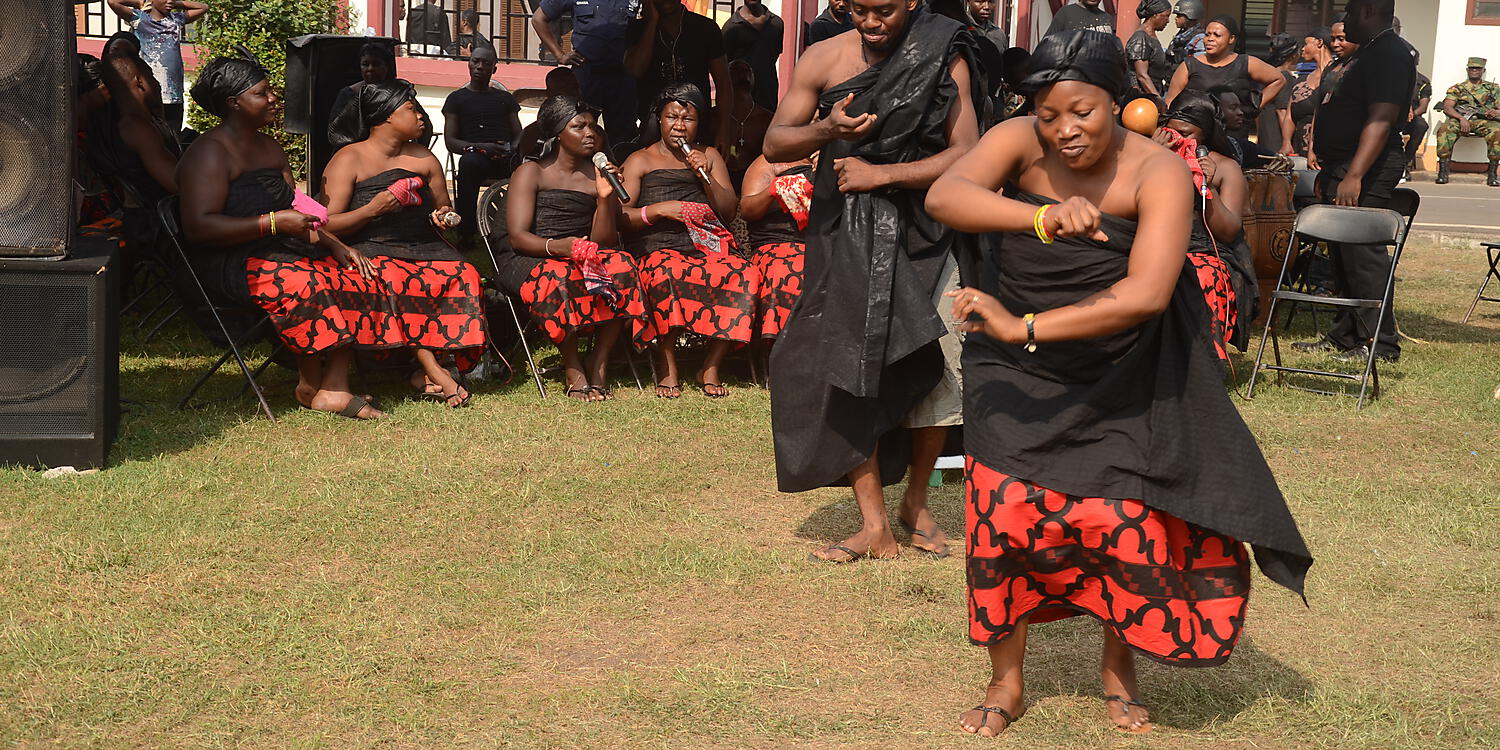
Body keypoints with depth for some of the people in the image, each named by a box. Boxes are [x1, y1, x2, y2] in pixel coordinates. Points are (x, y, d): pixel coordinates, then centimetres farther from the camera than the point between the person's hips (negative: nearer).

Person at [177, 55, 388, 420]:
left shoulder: (270, 147, 20)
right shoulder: (209, 153, -10)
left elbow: (297, 213, 21)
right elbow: (198, 227, -21)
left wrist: (336, 245, 3)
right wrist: (273, 223, -24)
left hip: (281, 250, 9)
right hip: (229, 263, -9)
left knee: (355, 275, -15)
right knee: (307, 284, -35)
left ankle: (335, 389, -22)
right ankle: (309, 385, -15)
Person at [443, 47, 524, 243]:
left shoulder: (505, 98, 27)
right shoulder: (457, 98, 19)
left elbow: (519, 135, 20)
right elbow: (450, 142, 8)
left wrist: (513, 149, -7)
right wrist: (480, 147, -12)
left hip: (506, 159, 2)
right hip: (477, 155, -2)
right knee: (469, 161, -41)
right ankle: (466, 232, -36)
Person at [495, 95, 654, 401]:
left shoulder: (597, 177, 13)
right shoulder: (531, 172, 2)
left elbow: (603, 242, 3)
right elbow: (518, 237, -10)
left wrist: (605, 199, -12)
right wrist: (556, 247, -30)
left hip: (582, 258, 4)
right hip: (526, 260, -4)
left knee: (621, 267, -28)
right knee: (560, 276, -38)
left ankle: (599, 364, -22)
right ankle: (572, 368, -24)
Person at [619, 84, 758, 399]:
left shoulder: (710, 157, 24)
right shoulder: (640, 161, 15)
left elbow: (730, 211, 14)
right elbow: (619, 216, 3)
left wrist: (706, 177, -1)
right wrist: (659, 210, -12)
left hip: (708, 243, 3)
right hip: (659, 247, -3)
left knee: (744, 276, -31)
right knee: (667, 275, -40)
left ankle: (712, 366, -19)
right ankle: (667, 365, -24)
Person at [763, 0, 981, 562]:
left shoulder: (944, 60, -3)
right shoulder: (823, 60, 1)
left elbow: (966, 155, -9)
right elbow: (774, 144, 0)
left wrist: (879, 173, -16)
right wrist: (827, 129, -21)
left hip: (923, 237, 0)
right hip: (847, 241, 1)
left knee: (935, 370, -1)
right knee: (850, 373, -5)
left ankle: (915, 503, 23)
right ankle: (875, 527, 1)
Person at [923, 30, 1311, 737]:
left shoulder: (1157, 173, -22)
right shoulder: (1020, 140, -15)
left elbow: (1147, 293, -35)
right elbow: (943, 195, -33)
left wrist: (1025, 326, -37)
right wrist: (1041, 216, -49)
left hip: (1120, 380, -1)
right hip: (1017, 378, 1)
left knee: (1130, 526, -4)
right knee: (1001, 515, -6)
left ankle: (1118, 670, 26)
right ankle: (1006, 683, 16)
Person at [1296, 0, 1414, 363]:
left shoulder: (1390, 53, -13)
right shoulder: (1367, 52, 21)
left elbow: (1380, 120, -23)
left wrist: (1354, 175, -29)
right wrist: (1329, 172, 23)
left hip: (1365, 172, -11)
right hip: (1344, 170, 11)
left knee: (1363, 255, -10)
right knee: (1345, 257, 13)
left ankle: (1381, 343, -6)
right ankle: (1346, 336, 20)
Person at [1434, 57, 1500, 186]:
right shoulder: (1456, 88, 19)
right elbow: (1447, 107, 4)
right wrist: (1461, 118, -16)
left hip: (1484, 121, 0)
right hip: (1460, 121, 0)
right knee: (1444, 129, -34)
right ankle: (1443, 171, -32)